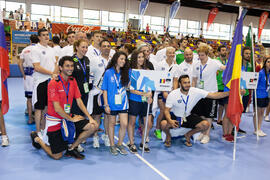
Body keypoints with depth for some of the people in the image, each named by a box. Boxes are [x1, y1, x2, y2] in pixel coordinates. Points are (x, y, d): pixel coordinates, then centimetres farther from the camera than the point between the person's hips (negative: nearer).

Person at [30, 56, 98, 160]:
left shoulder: (73, 81, 4)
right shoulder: (53, 83, -17)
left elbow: (79, 101, 4)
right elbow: (57, 108, -19)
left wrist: (89, 117, -4)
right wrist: (71, 119, -12)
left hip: (68, 118, 6)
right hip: (54, 121, -6)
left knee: (92, 126, -12)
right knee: (57, 156, 0)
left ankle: (71, 148, 7)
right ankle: (37, 138, 27)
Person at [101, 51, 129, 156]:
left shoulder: (125, 73, 6)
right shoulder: (108, 72, -3)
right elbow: (104, 90, -3)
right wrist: (106, 104, -7)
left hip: (123, 103, 2)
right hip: (111, 103, -2)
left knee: (124, 124, -2)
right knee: (112, 123, 10)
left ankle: (120, 144, 19)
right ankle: (112, 145, 26)